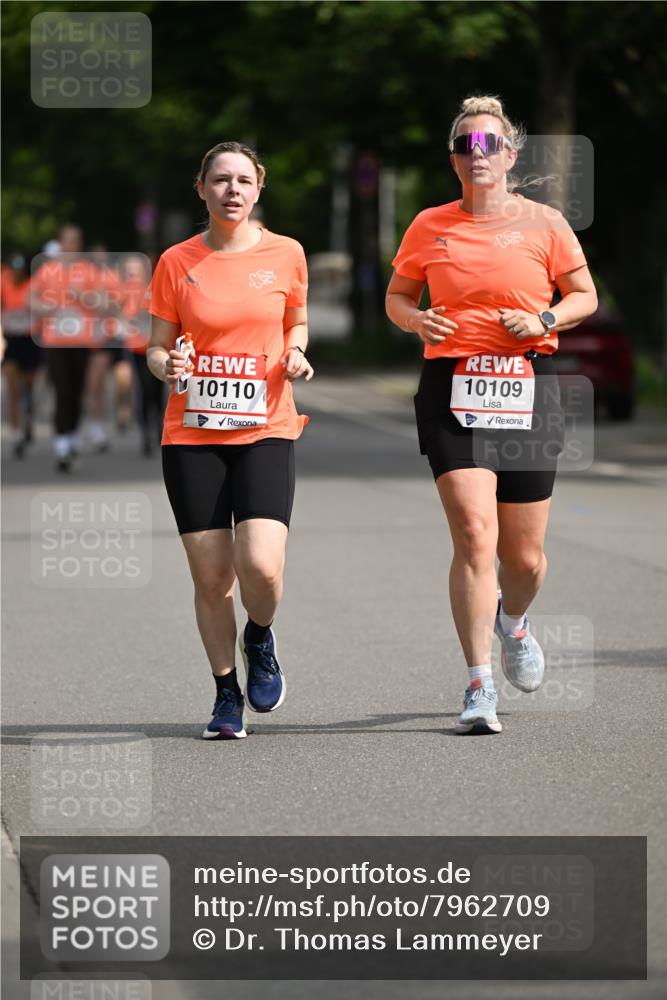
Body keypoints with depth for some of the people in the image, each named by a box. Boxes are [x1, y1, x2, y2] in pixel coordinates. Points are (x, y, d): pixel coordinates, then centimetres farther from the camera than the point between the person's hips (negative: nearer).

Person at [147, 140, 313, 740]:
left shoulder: (285, 255, 3)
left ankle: (260, 639, 16)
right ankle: (227, 694, 20)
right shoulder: (177, 262, 2)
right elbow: (157, 349, 8)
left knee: (261, 567, -18)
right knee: (210, 578, 0)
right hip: (192, 435, 1)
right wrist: (167, 365, -15)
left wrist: (295, 355, -2)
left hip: (266, 431, -1)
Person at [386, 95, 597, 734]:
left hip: (526, 392, 1)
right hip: (452, 390, 0)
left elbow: (585, 297, 10)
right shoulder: (430, 226, 7)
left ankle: (512, 619, 42)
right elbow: (396, 297, 17)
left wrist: (544, 321, -9)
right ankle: (479, 688, -11)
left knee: (524, 555, 5)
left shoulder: (543, 224, 4)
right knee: (474, 534, -16)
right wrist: (417, 320, -5)